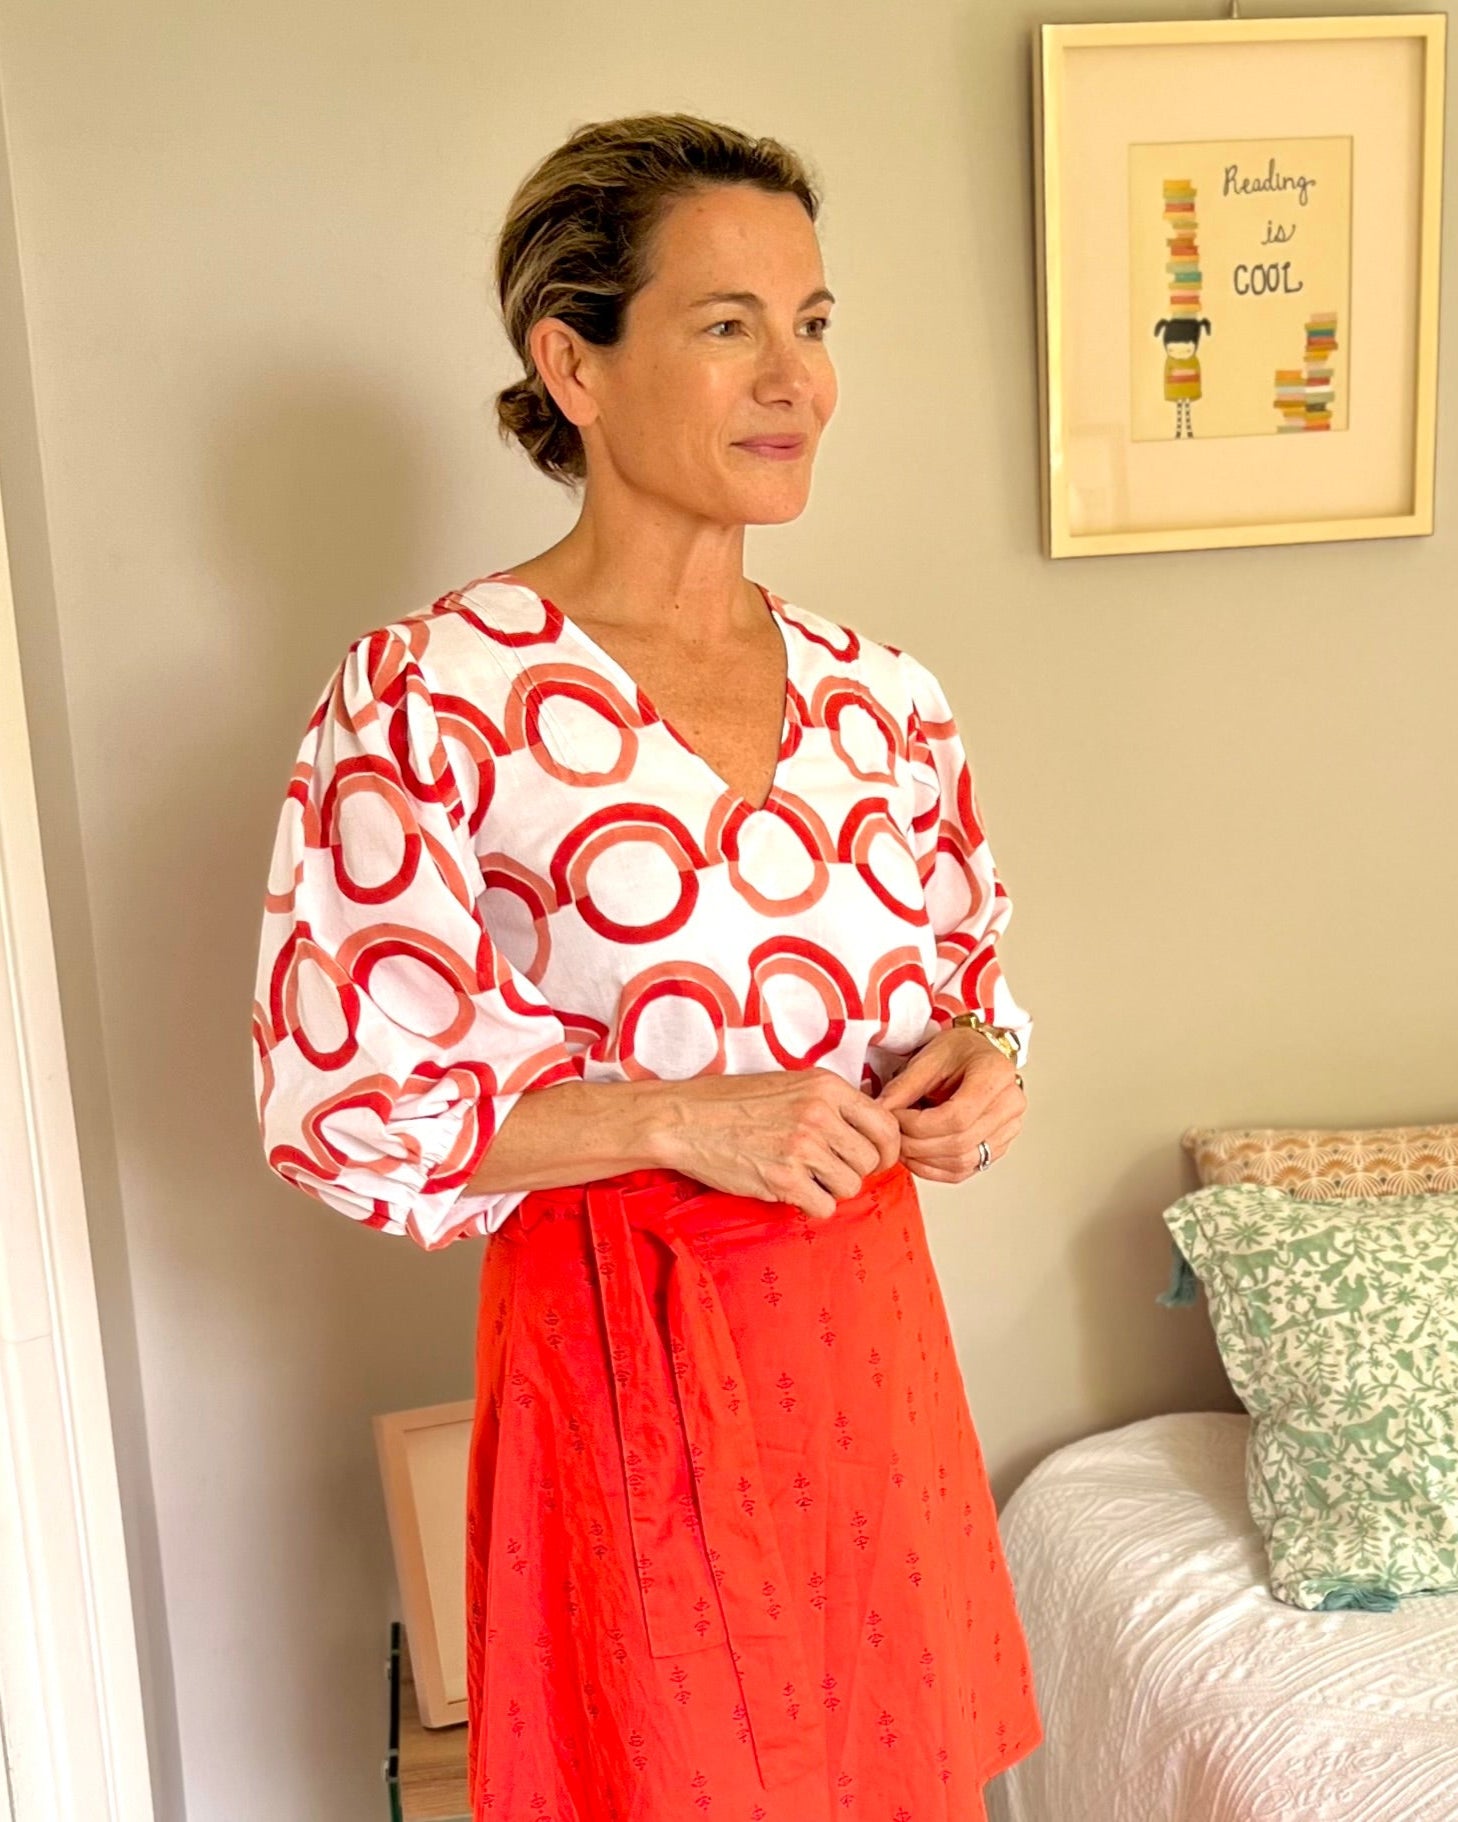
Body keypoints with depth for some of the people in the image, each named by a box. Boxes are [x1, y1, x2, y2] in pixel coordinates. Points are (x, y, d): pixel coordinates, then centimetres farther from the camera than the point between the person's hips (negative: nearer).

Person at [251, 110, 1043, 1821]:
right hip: (621, 1343, -5)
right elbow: (336, 1100, -15)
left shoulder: (880, 696, 1)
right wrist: (676, 1118, -22)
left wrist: (975, 1063, -9)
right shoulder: (425, 696, -15)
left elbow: (971, 964, 14)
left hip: (865, 1318, 5)